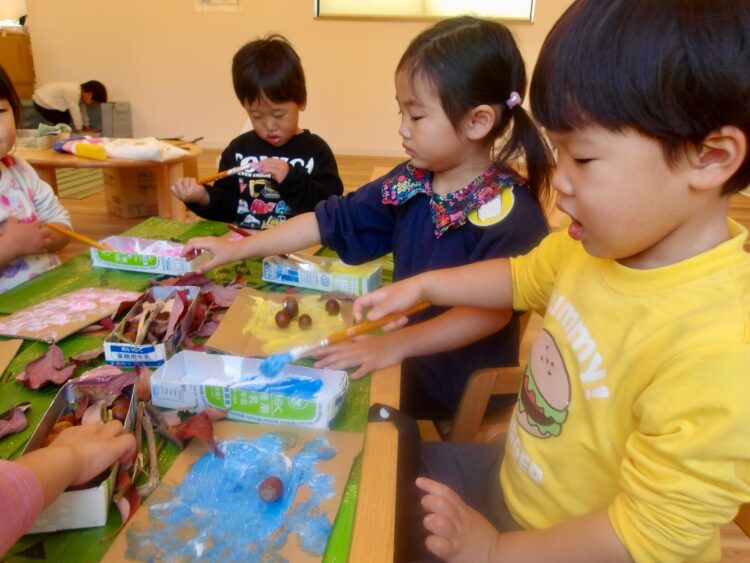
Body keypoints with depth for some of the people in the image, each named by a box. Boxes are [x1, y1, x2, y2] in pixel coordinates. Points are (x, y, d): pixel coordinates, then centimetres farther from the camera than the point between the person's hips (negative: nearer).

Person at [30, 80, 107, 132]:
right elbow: (75, 112, -27)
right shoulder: (73, 92, -31)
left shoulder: (79, 91, -2)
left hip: (48, 99, 10)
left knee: (66, 118, 10)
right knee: (61, 123, -13)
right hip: (41, 102, -10)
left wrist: (86, 127, 14)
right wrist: (80, 130, -18)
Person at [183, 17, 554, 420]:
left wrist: (396, 344, -38)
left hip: (472, 394, -5)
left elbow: (492, 309, -30)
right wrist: (239, 248, -2)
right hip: (416, 373, 6)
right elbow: (331, 221, -1)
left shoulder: (513, 212, -23)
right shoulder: (410, 181, -4)